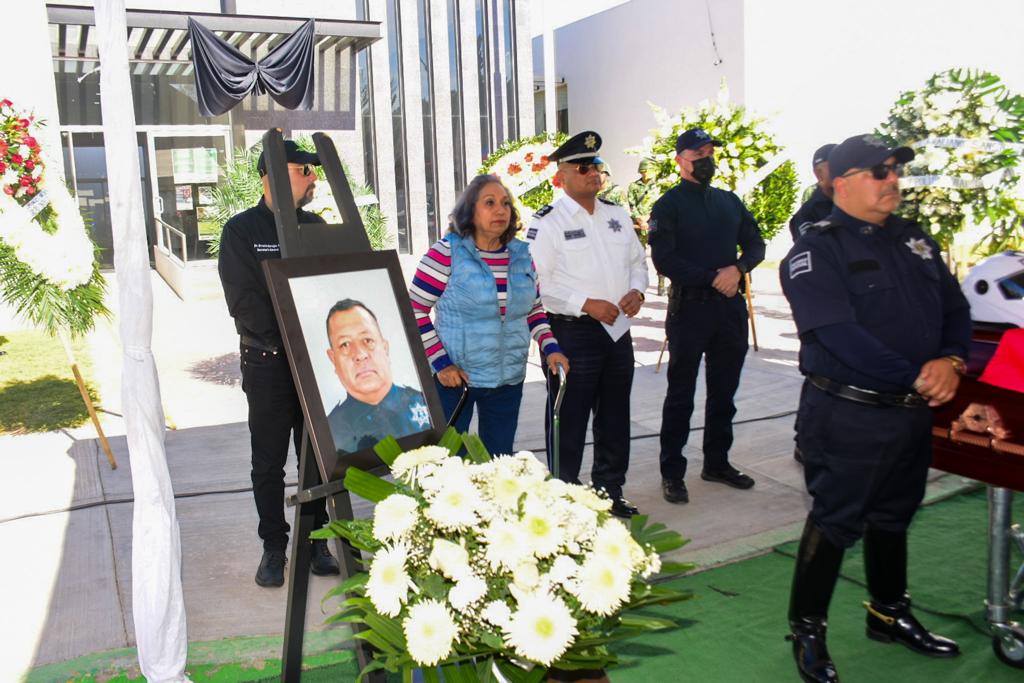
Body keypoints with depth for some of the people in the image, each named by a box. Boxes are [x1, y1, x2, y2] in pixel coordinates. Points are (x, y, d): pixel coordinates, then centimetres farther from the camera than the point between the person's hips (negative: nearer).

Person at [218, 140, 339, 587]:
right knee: (269, 461, 7)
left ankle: (316, 540, 22)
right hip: (267, 361, -3)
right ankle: (273, 547, 20)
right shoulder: (241, 231, -4)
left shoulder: (314, 226, 9)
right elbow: (244, 302, -11)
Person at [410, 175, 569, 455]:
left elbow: (534, 309, 16)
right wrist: (440, 362, -14)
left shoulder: (521, 255, 6)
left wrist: (550, 348, 0)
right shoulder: (446, 253, -10)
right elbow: (415, 310, -8)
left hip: (509, 380, 5)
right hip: (455, 378, -4)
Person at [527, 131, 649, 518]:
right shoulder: (547, 222, -9)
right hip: (573, 332, -7)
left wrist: (637, 290, 1)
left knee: (615, 417, 15)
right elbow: (536, 283, -15)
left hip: (618, 330, 7)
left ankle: (610, 492, 30)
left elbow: (638, 261, 22)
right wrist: (585, 304, -19)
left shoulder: (616, 215, 12)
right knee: (569, 419, 1)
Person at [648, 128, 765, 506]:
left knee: (724, 392, 13)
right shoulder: (668, 205, -3)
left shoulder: (729, 202, 15)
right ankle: (672, 473, 10)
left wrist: (737, 268, -9)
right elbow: (665, 260, -13)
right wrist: (712, 279, -15)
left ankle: (717, 462, 27)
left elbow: (755, 244, 12)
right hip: (689, 308, -6)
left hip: (730, 306, 6)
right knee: (680, 396, 1)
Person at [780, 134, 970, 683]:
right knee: (835, 521, 3)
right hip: (848, 415, -7)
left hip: (912, 412, 7)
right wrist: (915, 377, -22)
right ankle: (807, 630, 19)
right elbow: (840, 333, -24)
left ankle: (890, 614, 39)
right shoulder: (817, 249, -13)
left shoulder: (914, 239, 11)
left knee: (893, 516, 21)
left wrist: (950, 361, -11)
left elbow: (954, 306, 9)